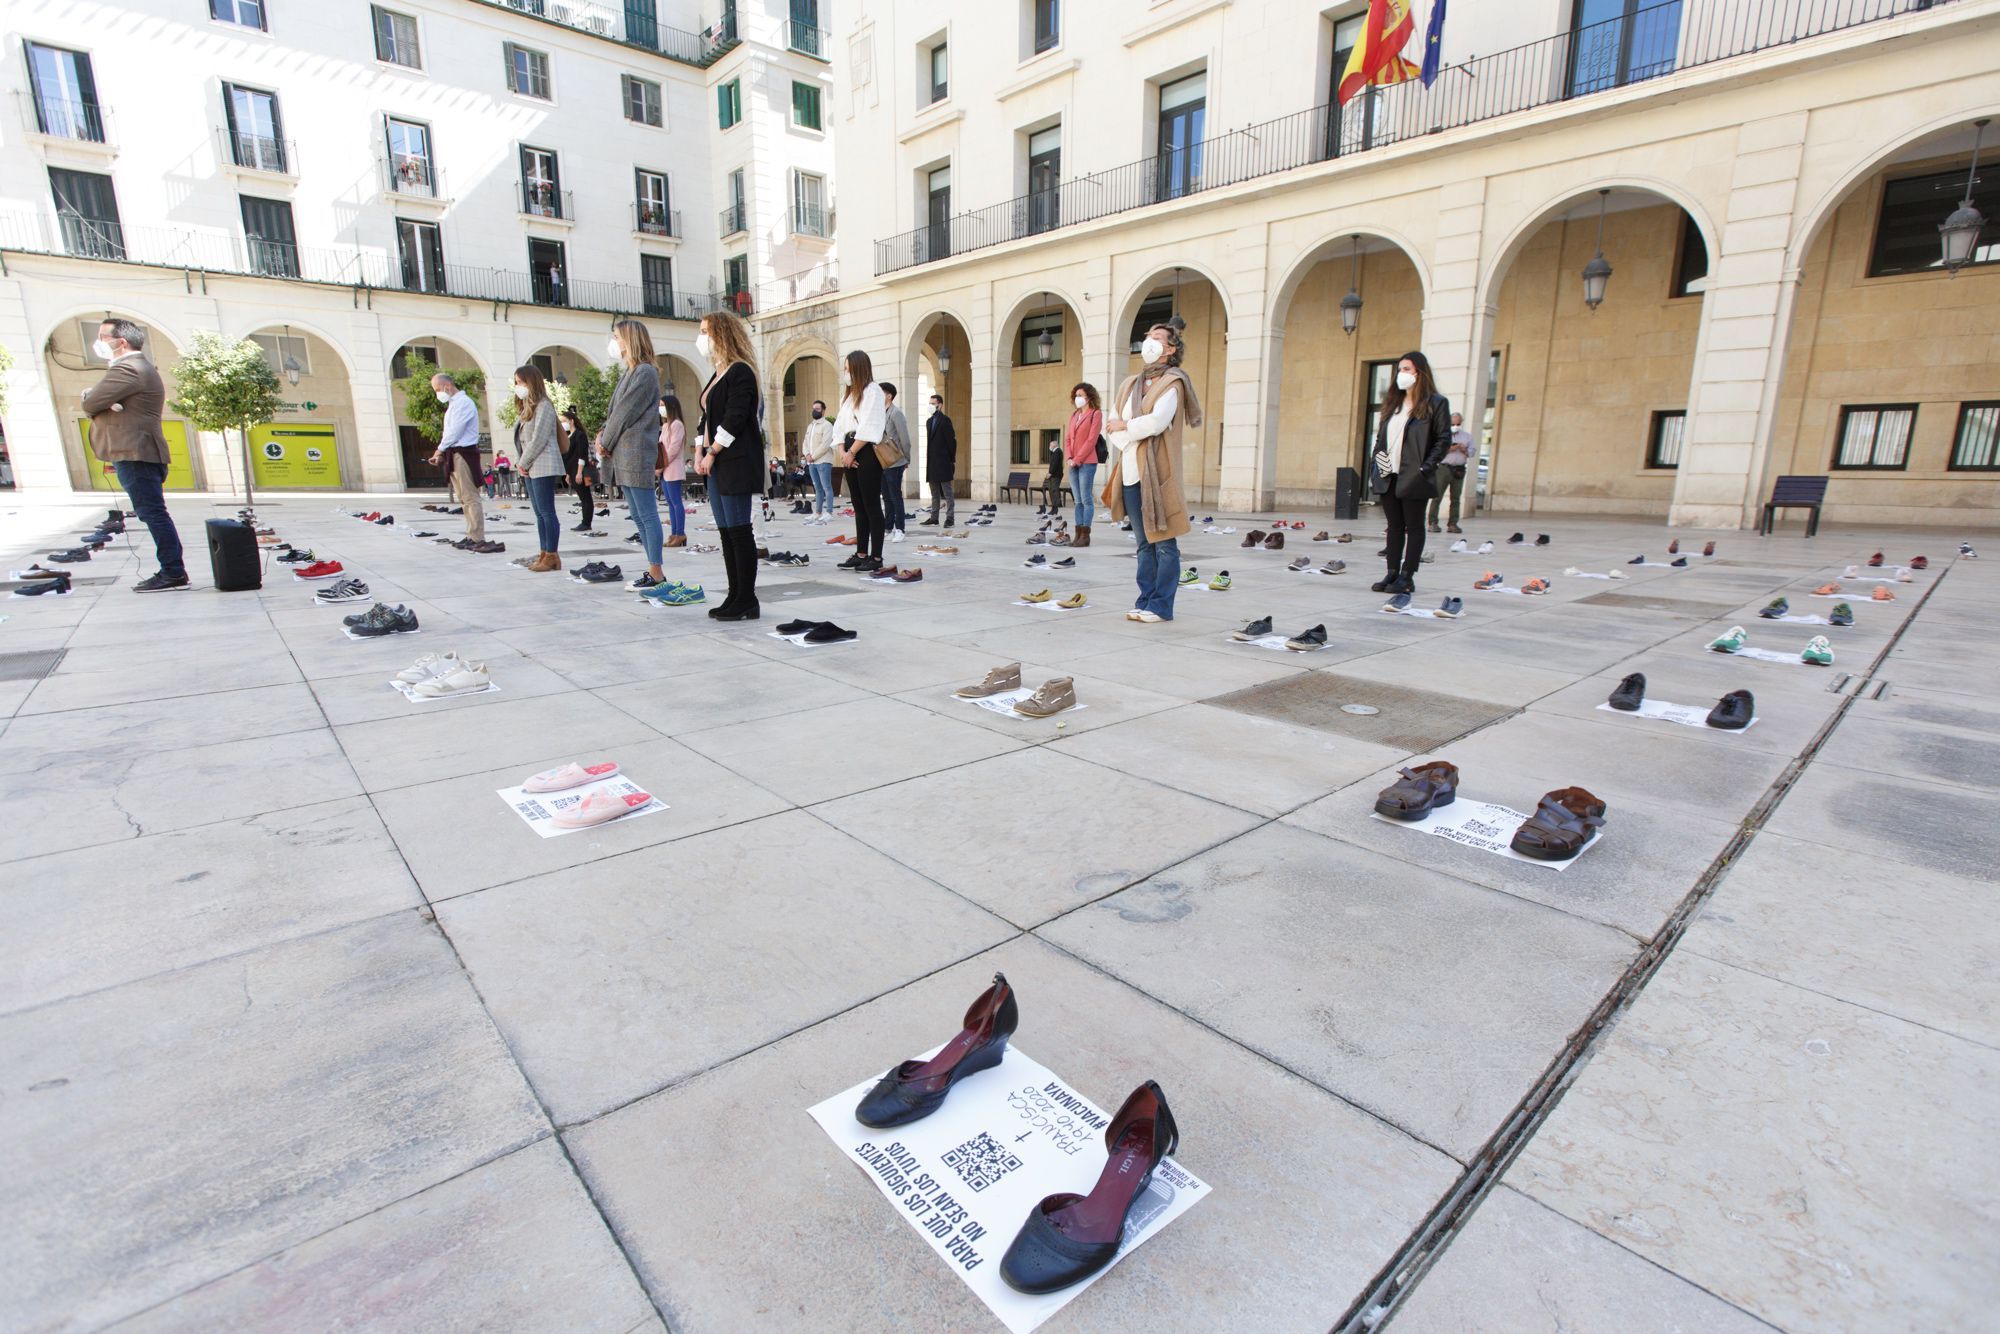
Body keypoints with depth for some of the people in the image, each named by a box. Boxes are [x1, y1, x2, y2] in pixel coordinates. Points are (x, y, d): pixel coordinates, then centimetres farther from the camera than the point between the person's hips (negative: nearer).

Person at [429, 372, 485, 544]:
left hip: (464, 454, -10)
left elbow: (454, 432, -15)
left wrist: (440, 450, -5)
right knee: (463, 498, 10)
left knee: (470, 498, -9)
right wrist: (442, 452, 6)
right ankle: (472, 535, 13)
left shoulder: (462, 402, -10)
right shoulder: (453, 404, 19)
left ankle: (477, 538, -9)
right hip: (454, 454, 10)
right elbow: (449, 432, 18)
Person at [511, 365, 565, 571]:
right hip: (531, 468, 9)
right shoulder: (525, 407, 19)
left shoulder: (543, 406, -8)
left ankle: (551, 556, -5)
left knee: (546, 512, -8)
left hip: (543, 468, -9)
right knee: (539, 513, 9)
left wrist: (524, 463, -9)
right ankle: (543, 553, 13)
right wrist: (522, 464, 6)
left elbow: (539, 440, -14)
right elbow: (521, 439, 18)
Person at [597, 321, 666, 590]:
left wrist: (605, 442, -4)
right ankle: (653, 570, 16)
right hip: (624, 456, 10)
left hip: (637, 454, -10)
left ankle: (656, 574, -2)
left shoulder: (645, 372, -9)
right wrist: (602, 434, 2)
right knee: (638, 517, 10)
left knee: (647, 516, -6)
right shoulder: (629, 373, 19)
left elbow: (625, 413, -12)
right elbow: (615, 412, 19)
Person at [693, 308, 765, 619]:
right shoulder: (718, 374, 20)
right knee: (726, 532, 8)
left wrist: (712, 453, -12)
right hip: (716, 464, 9)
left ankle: (747, 601, -3)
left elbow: (733, 419, -16)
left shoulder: (740, 371, -8)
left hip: (736, 462, -9)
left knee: (739, 531, -7)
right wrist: (700, 453, 9)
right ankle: (735, 596, 14)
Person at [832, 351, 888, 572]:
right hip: (851, 453, 8)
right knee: (859, 506, 9)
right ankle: (861, 553, 13)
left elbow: (869, 428, -15)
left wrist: (851, 452, -12)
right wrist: (842, 450, -1)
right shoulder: (849, 394, 20)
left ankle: (876, 557, -5)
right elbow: (840, 425, 15)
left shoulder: (872, 390, -6)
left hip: (867, 452, -8)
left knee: (871, 505, -7)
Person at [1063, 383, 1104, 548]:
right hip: (1073, 464, 7)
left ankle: (1085, 536, -7)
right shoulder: (1074, 414, 19)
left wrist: (1077, 459, -13)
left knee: (1086, 499, -7)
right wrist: (1068, 458, -2)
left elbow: (1091, 440, -10)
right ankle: (1078, 534, 6)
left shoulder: (1096, 414, -1)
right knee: (1078, 501, 6)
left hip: (1087, 463, -7)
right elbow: (1068, 438, 15)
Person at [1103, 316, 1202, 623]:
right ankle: (1145, 601, 16)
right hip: (1131, 472, 7)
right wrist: (1129, 442, -8)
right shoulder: (1131, 385, 19)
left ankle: (1161, 606, -1)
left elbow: (1157, 421, -17)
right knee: (1144, 543, 11)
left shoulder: (1172, 383, -1)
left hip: (1157, 473, -7)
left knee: (1163, 542, -4)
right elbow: (1113, 426, 11)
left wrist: (1125, 426, -3)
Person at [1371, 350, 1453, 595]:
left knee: (1414, 527, 1)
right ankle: (1392, 574, 15)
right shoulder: (1393, 402, 17)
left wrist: (1426, 467, -16)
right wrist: (1377, 460, 4)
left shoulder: (1435, 403, -3)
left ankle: (1407, 577, 3)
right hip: (1388, 476, 6)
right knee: (1394, 526, 10)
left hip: (1413, 477, -6)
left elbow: (1444, 439, -8)